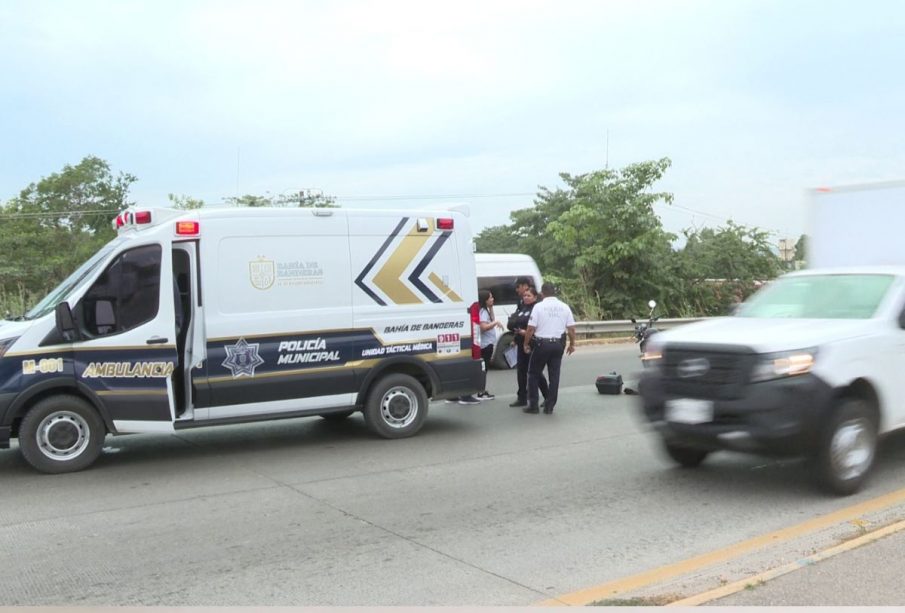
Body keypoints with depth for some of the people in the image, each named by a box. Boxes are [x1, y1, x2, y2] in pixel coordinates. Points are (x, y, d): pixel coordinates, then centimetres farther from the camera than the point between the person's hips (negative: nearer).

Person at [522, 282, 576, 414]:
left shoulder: (539, 306, -7)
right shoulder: (564, 307, 4)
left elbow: (531, 329, -10)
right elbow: (571, 328, 4)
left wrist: (526, 344, 3)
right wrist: (572, 344, 16)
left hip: (542, 344, -3)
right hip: (558, 345, 3)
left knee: (534, 374, 9)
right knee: (554, 375, 8)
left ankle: (533, 405, 9)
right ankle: (549, 406, 9)